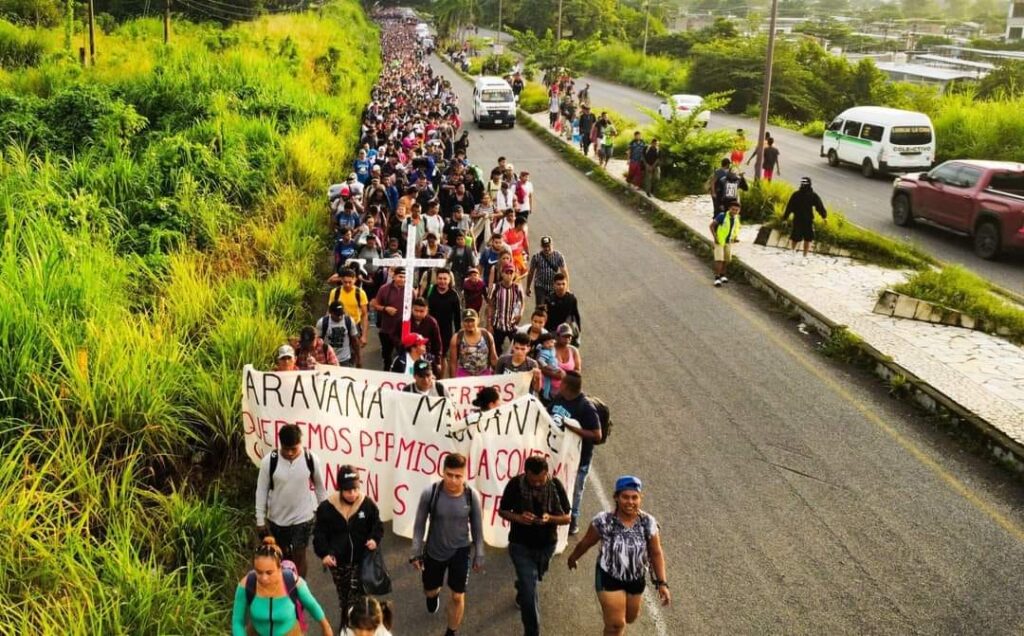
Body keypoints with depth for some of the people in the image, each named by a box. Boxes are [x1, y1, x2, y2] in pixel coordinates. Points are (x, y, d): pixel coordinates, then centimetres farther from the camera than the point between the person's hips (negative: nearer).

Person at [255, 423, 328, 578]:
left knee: (298, 556, 1)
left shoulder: (311, 459, -15)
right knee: (282, 556, 19)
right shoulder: (269, 460, -17)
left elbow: (320, 488, 0)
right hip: (277, 519, 2)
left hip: (302, 518, -1)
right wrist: (260, 520, -5)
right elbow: (262, 491, -7)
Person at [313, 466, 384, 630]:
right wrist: (324, 553, -17)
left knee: (356, 594, -2)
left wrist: (375, 539, -19)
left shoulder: (368, 504, -12)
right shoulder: (327, 507, -13)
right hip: (338, 560, 1)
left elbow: (377, 526, 1)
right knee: (343, 594, 18)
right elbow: (319, 533, -6)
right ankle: (345, 622, 40)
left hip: (360, 560, -1)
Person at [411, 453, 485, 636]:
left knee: (457, 596, 6)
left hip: (460, 551, 0)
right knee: (429, 591, 21)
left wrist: (479, 556, 2)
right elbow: (420, 524, -8)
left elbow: (477, 528, -4)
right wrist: (416, 552, -5)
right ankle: (435, 594, 60)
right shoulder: (430, 493, -22)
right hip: (434, 551, 1)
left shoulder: (472, 496, -18)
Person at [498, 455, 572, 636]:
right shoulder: (515, 484, -21)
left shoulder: (556, 485, -17)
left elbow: (566, 518, -9)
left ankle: (520, 594, 62)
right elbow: (502, 511, -7)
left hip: (546, 545, 3)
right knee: (530, 590, -8)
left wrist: (550, 518, -30)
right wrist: (517, 517, -28)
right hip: (521, 546, -3)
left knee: (530, 581, 28)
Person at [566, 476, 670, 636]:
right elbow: (586, 543, -5)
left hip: (636, 579, 3)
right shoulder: (604, 521, -22)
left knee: (630, 617, 25)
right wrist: (573, 558, 10)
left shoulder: (648, 523, -17)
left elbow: (656, 554, -8)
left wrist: (662, 583, -11)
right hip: (609, 578, -3)